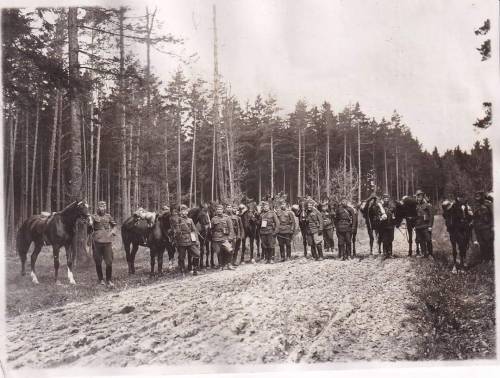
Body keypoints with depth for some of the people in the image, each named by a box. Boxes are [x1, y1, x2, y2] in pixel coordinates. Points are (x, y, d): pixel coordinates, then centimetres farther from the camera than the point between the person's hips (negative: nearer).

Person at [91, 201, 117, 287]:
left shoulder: (108, 216, 9)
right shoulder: (94, 217, 2)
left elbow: (113, 226, 21)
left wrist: (112, 231, 4)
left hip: (107, 241, 1)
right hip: (97, 241, -1)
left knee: (109, 262, -4)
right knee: (98, 262, 8)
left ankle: (109, 280, 6)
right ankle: (100, 279, 23)